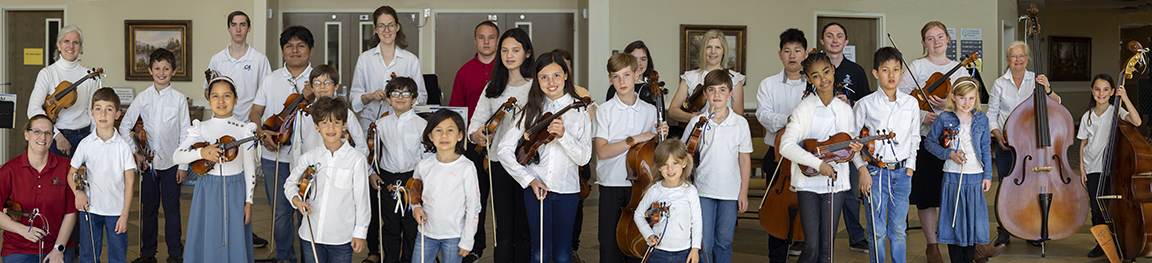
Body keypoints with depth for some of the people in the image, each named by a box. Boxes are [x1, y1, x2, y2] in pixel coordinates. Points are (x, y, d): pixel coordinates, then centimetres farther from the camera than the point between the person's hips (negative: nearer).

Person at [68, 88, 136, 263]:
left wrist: (125, 215, -6)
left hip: (116, 210, -1)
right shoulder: (85, 144, 0)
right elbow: (71, 173, 11)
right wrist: (77, 191, -9)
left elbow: (129, 183, -3)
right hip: (89, 208, 1)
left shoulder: (123, 146, -5)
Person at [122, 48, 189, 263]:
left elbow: (185, 133, -1)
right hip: (148, 162, 2)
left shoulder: (179, 99, -2)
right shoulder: (143, 98, 2)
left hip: (171, 162, -2)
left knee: (171, 208, 2)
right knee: (149, 208, 9)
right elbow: (125, 126, 8)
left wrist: (184, 165, -4)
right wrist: (135, 153, 0)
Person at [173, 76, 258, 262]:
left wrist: (248, 201, -1)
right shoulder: (201, 128, 0)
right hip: (208, 191, 1)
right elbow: (176, 156, -8)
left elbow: (249, 168, 1)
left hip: (235, 191, -1)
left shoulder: (244, 130, -2)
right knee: (208, 241, 6)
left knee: (234, 241, 3)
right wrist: (201, 152, -26)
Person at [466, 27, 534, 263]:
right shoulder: (493, 88, 11)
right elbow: (477, 119, 8)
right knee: (504, 229, 7)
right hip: (499, 162, 3)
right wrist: (476, 134, -13)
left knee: (524, 229, 3)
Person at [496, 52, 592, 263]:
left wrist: (563, 135, -24)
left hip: (566, 189, 0)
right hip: (535, 187, 0)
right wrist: (529, 179, -9)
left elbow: (583, 158, -8)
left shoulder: (579, 111, -1)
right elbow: (504, 149, -1)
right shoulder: (531, 110, 2)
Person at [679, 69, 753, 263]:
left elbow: (745, 159, 3)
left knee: (724, 243, 10)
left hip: (730, 193, 1)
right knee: (704, 244, -2)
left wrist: (744, 192, 0)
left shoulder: (740, 123, 0)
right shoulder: (697, 122, -1)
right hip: (703, 191, -1)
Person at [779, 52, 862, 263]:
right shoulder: (803, 109, -6)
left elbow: (849, 141, 14)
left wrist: (855, 147, -10)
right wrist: (818, 163, -22)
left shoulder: (845, 109, 5)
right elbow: (786, 146, -15)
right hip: (809, 183, -3)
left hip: (836, 183, 3)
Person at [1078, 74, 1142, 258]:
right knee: (1096, 210, 5)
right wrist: (1082, 169, 4)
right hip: (1092, 169, 3)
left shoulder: (1116, 111, -4)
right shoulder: (1088, 117, 6)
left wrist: (1125, 98, -25)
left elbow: (1137, 122, -23)